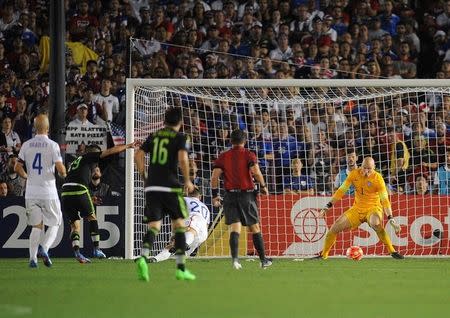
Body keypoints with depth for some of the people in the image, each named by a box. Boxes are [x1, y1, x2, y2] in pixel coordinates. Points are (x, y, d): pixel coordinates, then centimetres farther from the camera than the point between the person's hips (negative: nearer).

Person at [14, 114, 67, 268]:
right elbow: (60, 169, -14)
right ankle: (44, 248, -13)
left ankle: (33, 257, -3)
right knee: (54, 224, 10)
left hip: (31, 193, 3)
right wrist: (63, 173, 9)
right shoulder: (52, 145, -8)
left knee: (36, 226, 9)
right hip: (48, 192, -3)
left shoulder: (26, 145, 3)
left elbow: (17, 168, 3)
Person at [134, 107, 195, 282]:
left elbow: (138, 155, 6)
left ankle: (143, 257, -27)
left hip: (151, 187, 4)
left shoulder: (154, 136, 14)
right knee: (179, 225, 10)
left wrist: (144, 177, 15)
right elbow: (182, 158, -14)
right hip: (170, 187, -4)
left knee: (153, 226, 1)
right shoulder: (180, 137, 1)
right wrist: (187, 181, -4)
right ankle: (181, 268, 8)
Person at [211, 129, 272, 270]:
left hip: (230, 195, 1)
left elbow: (214, 176, -2)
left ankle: (234, 258, -26)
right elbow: (256, 172, -16)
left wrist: (215, 195, 5)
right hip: (247, 194, -1)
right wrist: (263, 186, -2)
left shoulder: (223, 157, 6)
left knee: (234, 228, -5)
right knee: (255, 228, 10)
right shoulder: (249, 155, -1)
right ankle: (263, 260, 17)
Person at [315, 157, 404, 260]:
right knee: (335, 227, -5)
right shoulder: (354, 174, -6)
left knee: (376, 224, -38)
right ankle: (323, 255, 14)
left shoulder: (377, 178, -17)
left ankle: (392, 251, -27)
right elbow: (341, 190, 0)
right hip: (357, 208, 4)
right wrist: (328, 206, -5)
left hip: (373, 208, -4)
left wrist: (391, 218, -31)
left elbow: (384, 200, -21)